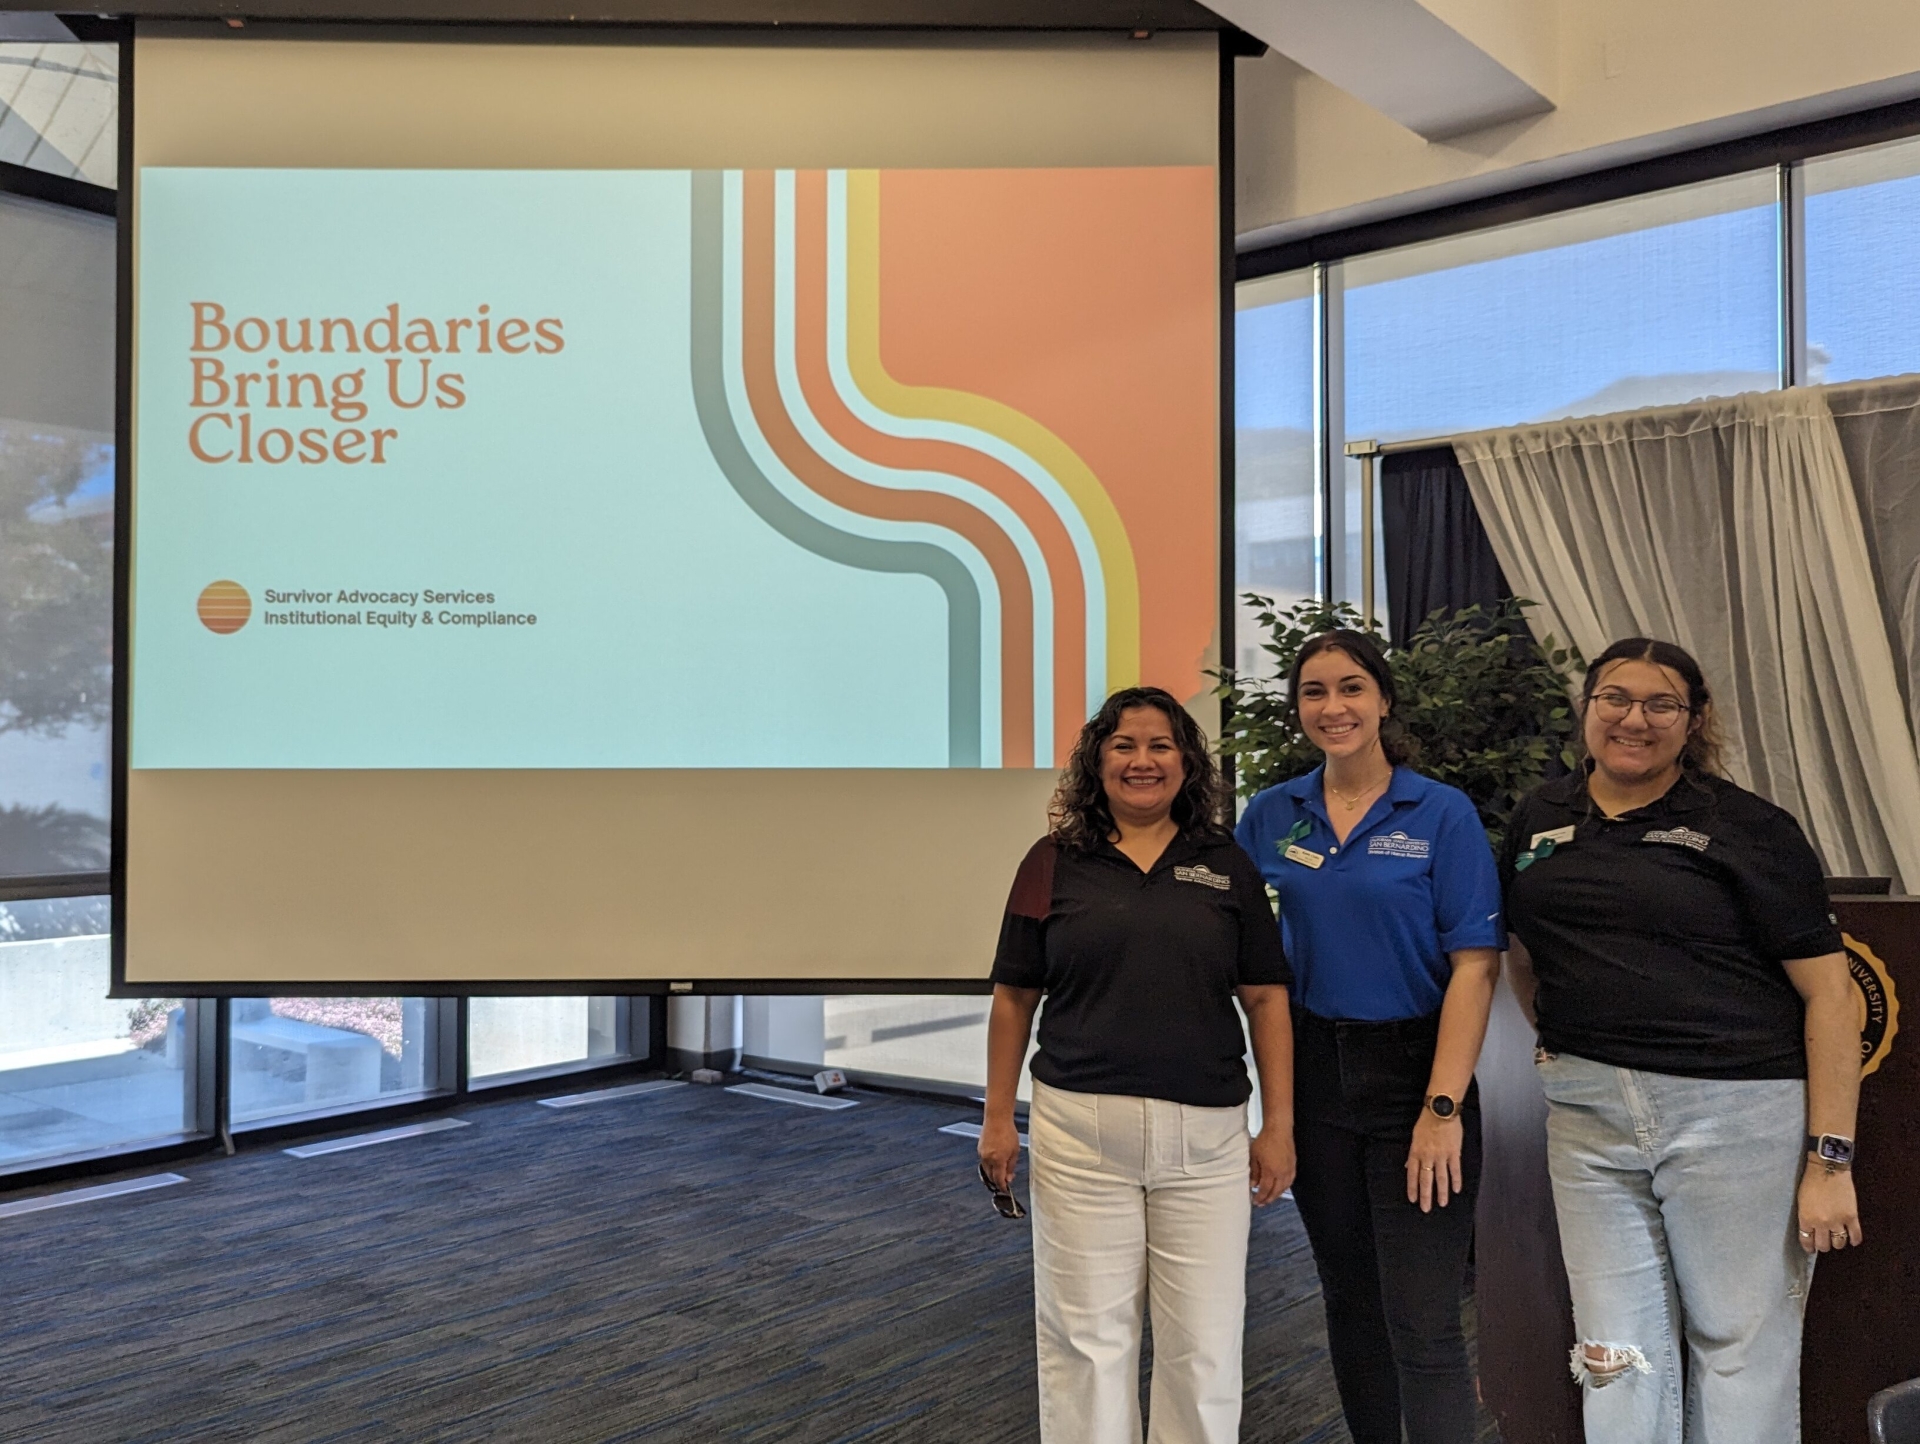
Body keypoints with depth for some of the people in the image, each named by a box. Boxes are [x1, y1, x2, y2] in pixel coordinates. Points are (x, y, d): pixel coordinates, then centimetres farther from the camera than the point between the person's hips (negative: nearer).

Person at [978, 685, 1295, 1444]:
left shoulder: (1227, 864, 6)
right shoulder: (1054, 861, 3)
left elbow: (1266, 998, 6)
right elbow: (1014, 997, 6)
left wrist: (1279, 1124, 1)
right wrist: (998, 1118, 3)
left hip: (1206, 1133, 1)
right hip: (1080, 1131, -1)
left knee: (1204, 1342, 8)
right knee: (1087, 1336, 8)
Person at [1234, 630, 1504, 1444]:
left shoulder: (1442, 814, -8)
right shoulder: (1272, 815, 3)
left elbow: (1474, 965, -11)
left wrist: (1443, 1108, -17)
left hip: (1415, 1067, -4)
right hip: (1315, 1071, 4)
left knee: (1422, 1323, -4)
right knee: (1349, 1299, 17)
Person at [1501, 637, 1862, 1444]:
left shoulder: (1748, 828, -4)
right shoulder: (1540, 820, 10)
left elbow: (1827, 991, -6)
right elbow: (1524, 954, 22)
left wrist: (1830, 1159, -10)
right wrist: (1565, 1043, 13)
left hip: (1735, 1112, -4)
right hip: (1589, 1116, 4)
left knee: (1740, 1346, 7)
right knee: (1616, 1354, 10)